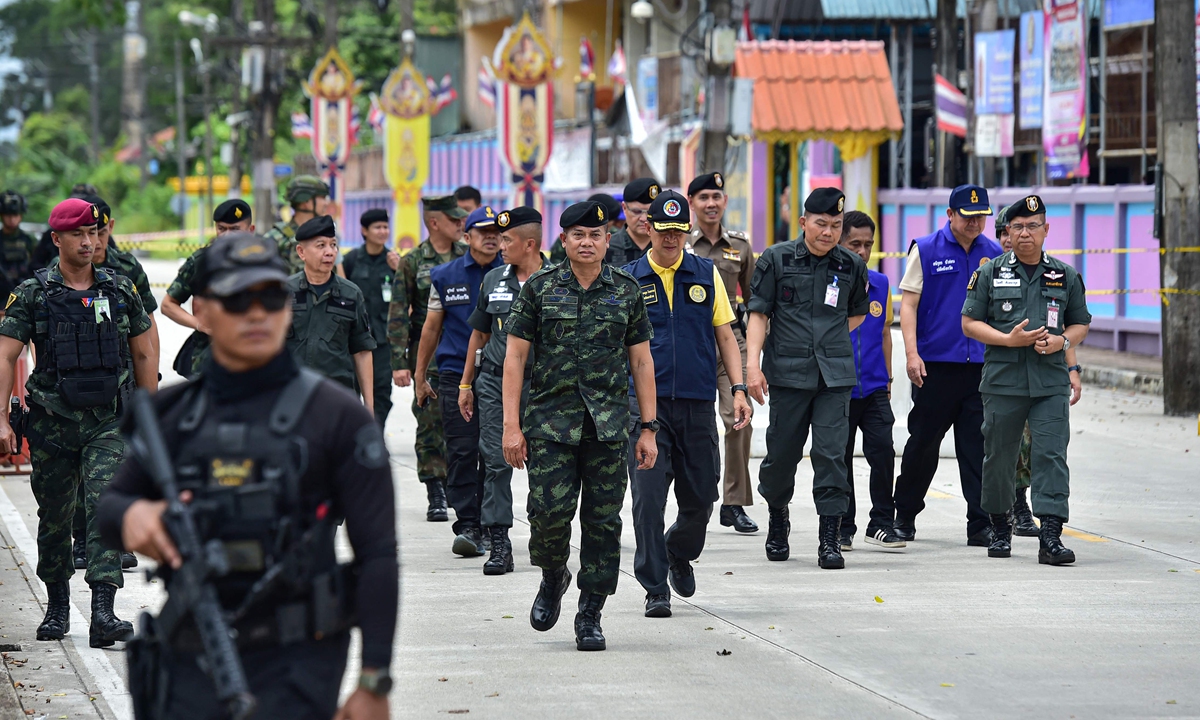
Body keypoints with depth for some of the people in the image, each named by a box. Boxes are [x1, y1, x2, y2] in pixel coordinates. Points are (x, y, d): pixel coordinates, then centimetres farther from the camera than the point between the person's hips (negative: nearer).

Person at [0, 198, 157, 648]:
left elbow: (143, 354, 15)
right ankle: (57, 607, 29)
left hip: (109, 422, 0)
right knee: (54, 518, 10)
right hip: (52, 424, 0)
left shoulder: (121, 290, 6)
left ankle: (103, 614, -20)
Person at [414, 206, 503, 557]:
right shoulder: (445, 277, 8)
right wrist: (420, 375, 15)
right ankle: (466, 527, -9)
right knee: (461, 452, -8)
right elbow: (432, 327, 15)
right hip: (456, 374, 0)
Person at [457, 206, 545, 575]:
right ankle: (499, 545, -2)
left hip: (539, 383, -3)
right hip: (494, 381, 3)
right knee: (496, 462, -2)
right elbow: (479, 335, 18)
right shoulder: (493, 280, 10)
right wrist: (466, 384, 17)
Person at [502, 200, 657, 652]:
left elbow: (641, 361, 9)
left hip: (609, 424, 1)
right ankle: (553, 578, 20)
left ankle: (590, 617, 8)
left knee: (602, 520, 0)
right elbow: (515, 356, 3)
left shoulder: (627, 291, 7)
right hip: (550, 421, -1)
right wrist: (511, 425, -5)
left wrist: (649, 429, 4)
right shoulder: (540, 288, 3)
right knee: (549, 510, -11)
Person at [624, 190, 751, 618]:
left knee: (701, 497, 7)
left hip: (697, 403, 2)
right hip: (646, 403, -2)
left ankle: (679, 554, 38)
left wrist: (738, 389, 1)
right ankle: (655, 589, 0)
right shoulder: (629, 279, 4)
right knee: (649, 498, -8)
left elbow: (724, 334, 11)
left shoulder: (706, 274, 9)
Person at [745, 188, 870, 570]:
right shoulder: (777, 260, 1)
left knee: (831, 452, -7)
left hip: (835, 376, 1)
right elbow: (758, 313, 0)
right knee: (782, 452, 5)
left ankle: (830, 539, -6)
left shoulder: (852, 266, 7)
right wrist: (753, 363, -10)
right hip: (788, 373, -1)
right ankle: (777, 517, 32)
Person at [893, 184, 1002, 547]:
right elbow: (909, 303, -2)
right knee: (923, 444, 6)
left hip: (981, 365, 2)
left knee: (978, 448, 0)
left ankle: (980, 525, 2)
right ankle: (904, 516, 23)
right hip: (935, 364, -2)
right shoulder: (926, 250, 1)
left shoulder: (995, 254, 10)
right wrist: (912, 353, -10)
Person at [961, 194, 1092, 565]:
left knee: (1052, 455, -10)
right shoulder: (991, 273, 6)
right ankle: (1000, 528, 25)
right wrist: (1009, 340, -10)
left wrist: (1063, 341, -5)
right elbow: (969, 322, 4)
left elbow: (1081, 324, 18)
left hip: (1051, 383, 0)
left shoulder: (1066, 276, 11)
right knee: (999, 456, 7)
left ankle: (1051, 536, -15)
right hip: (1003, 381, 0)